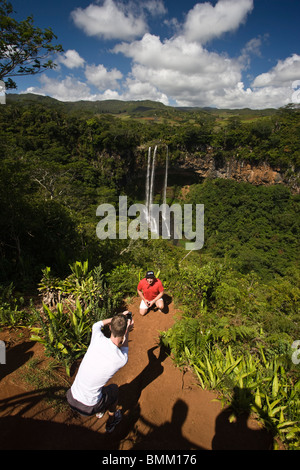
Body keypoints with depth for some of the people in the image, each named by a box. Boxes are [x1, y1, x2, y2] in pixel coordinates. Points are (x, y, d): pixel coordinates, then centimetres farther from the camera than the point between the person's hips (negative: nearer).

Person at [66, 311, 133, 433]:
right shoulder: (122, 359, -22)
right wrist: (127, 332, 3)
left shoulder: (98, 339, -16)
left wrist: (118, 317, 14)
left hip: (71, 397, 3)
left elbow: (96, 325, 10)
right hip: (88, 408, -3)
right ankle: (110, 423, 49)